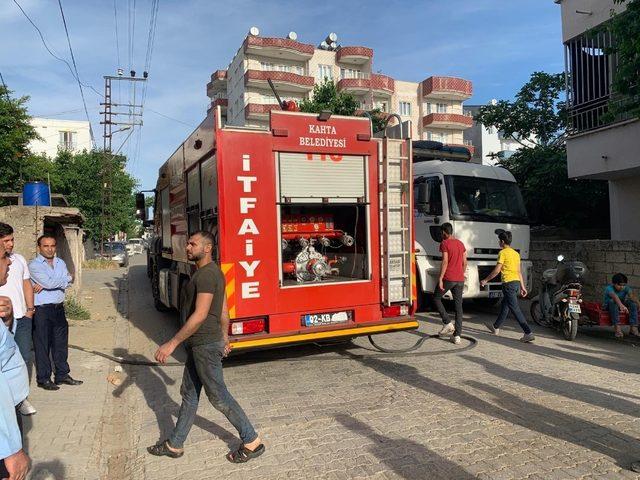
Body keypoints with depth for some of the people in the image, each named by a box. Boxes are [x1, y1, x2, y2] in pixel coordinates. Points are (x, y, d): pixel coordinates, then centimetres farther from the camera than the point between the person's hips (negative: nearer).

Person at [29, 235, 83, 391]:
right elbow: (49, 282, -21)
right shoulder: (34, 265, -8)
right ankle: (43, 379, 16)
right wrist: (67, 278, -5)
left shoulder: (60, 263, 10)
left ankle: (62, 374, 24)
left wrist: (46, 285, -15)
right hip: (42, 310, -5)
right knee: (42, 345, 4)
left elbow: (67, 283, -3)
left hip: (59, 308, 6)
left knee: (61, 344, 12)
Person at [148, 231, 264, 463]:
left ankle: (252, 442, 14)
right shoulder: (212, 272, 10)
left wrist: (172, 343, -25)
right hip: (199, 344, 10)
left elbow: (200, 315, -27)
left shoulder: (206, 274, -21)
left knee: (218, 396, 1)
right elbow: (224, 311, 16)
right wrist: (224, 338, 23)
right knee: (189, 394, 18)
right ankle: (174, 444, 32)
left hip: (205, 346, -10)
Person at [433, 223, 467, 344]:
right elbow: (464, 263, 14)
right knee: (459, 306, 7)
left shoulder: (444, 243, -7)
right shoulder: (460, 243, 13)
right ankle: (457, 335, 7)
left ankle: (448, 324, 2)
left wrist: (440, 278, -14)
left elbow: (445, 262, -15)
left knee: (436, 298, 14)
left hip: (448, 278, -6)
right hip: (460, 280, 6)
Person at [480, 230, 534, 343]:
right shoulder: (516, 253, 15)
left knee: (515, 309, -9)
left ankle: (529, 333, -15)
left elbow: (497, 270, -12)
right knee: (504, 305, 20)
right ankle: (496, 327, 35)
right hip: (517, 282, 9)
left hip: (509, 283, -9)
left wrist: (486, 280, -2)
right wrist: (522, 286, 18)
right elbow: (519, 272, 16)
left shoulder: (503, 252, -10)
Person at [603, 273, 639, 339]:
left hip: (621, 305, 4)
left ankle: (633, 328, -27)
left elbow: (632, 295, -27)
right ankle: (617, 328, -43)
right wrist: (621, 305, -63)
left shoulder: (626, 288, -9)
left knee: (632, 302, -22)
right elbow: (614, 296, -44)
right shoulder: (609, 288, -23)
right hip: (609, 307, -4)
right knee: (612, 301, -36)